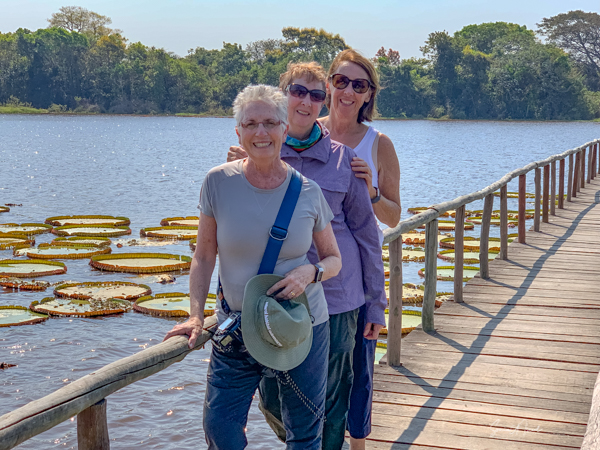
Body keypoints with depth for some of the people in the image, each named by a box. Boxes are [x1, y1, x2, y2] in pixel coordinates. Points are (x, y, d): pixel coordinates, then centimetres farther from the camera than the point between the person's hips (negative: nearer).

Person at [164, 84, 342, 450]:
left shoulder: (309, 192, -5)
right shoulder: (218, 183, -7)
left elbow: (333, 259, 5)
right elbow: (204, 257, 1)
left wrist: (310, 272, -16)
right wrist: (196, 315, -9)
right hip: (237, 329, 0)